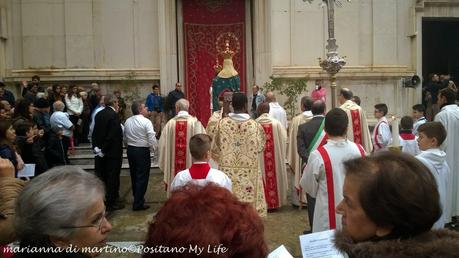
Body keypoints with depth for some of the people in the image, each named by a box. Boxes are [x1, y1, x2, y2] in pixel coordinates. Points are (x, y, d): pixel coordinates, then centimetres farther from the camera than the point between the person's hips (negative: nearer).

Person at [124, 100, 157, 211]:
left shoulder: (127, 121, 3)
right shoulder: (146, 121, -16)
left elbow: (125, 137, 8)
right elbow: (152, 138, -18)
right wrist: (154, 147, 0)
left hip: (130, 149, 7)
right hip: (142, 151, -7)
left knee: (134, 175, 18)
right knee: (142, 177, 1)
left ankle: (137, 197, 33)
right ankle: (138, 204, 3)